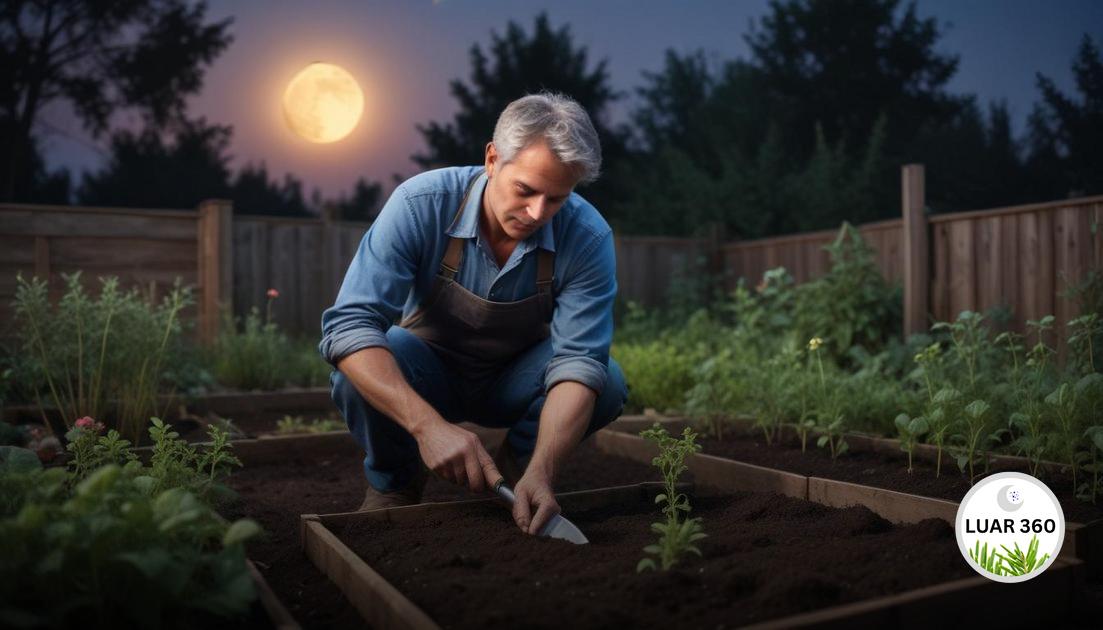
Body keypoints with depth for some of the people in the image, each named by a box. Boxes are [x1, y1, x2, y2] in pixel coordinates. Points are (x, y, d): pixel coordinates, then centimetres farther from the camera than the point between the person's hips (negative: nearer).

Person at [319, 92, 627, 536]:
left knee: (608, 382, -27)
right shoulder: (421, 204, -28)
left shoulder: (588, 238, -24)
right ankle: (394, 483, -3)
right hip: (427, 376, -1)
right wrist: (428, 425, -47)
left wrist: (541, 473, -44)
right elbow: (348, 325, -34)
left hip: (514, 383, 1)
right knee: (361, 358, -33)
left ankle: (517, 469, 3)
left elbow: (579, 362, -28)